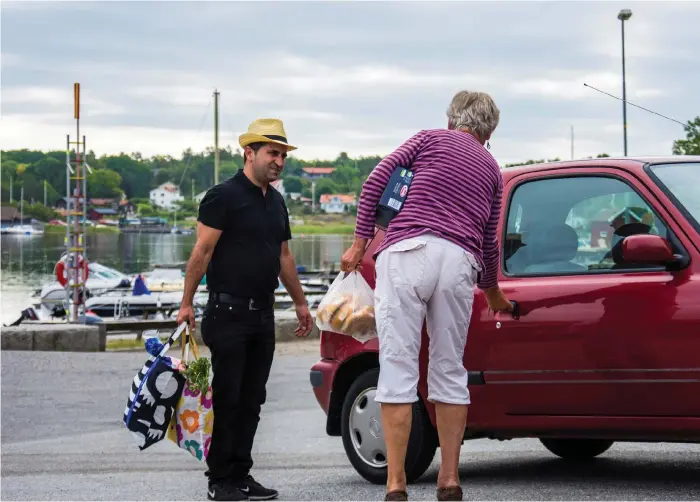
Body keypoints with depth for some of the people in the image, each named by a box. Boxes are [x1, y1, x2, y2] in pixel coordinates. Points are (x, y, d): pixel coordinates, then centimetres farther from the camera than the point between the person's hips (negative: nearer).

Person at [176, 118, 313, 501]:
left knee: (251, 400, 8)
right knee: (227, 398, -4)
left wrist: (300, 303, 26)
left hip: (262, 314, 8)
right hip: (229, 311, -7)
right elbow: (202, 251, -12)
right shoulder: (224, 196, -8)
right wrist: (187, 303, -15)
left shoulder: (275, 201, 16)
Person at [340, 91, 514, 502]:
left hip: (408, 250, -3)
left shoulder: (430, 139, 17)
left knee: (398, 367, -4)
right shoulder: (491, 168, 25)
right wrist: (492, 291, 46)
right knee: (450, 370, 12)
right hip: (460, 264, 3)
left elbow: (376, 181, 5)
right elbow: (490, 241, 30)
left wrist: (360, 242, 7)